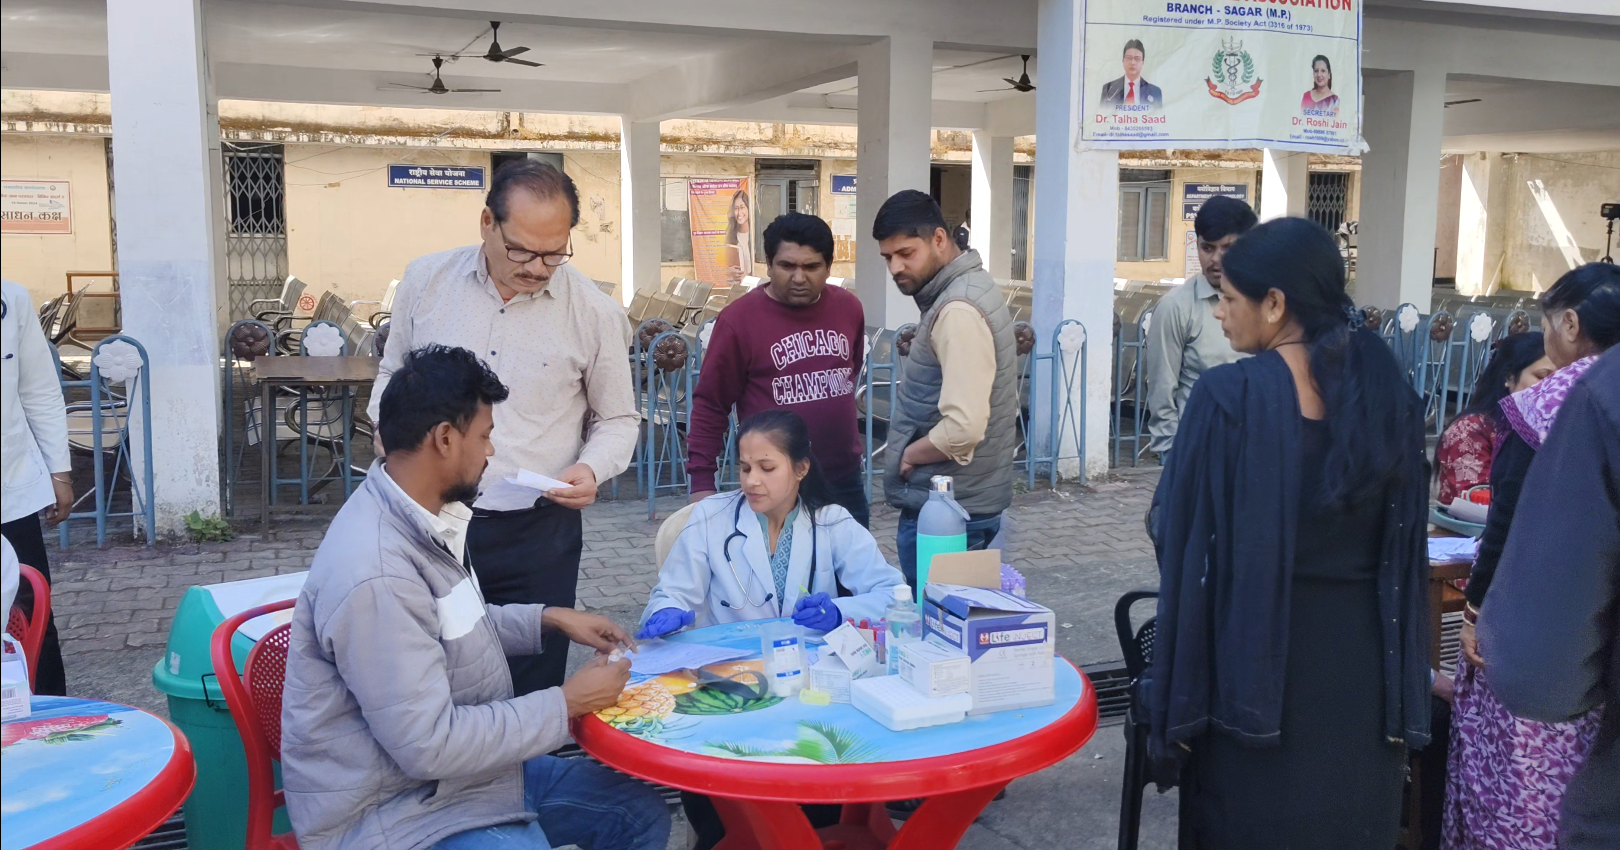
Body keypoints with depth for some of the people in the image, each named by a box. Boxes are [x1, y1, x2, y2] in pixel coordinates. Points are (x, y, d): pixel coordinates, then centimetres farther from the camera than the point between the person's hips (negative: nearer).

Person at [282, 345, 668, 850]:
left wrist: (549, 619, 10)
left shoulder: (425, 521, 3)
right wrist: (567, 704, -18)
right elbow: (430, 745, -27)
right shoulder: (376, 576, -29)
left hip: (457, 766, 10)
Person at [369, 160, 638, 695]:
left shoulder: (596, 314, -3)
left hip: (537, 532, -1)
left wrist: (592, 468, -11)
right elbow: (392, 376, 19)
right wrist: (388, 427, -1)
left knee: (530, 693, 5)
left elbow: (618, 420, 9)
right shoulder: (425, 282, 2)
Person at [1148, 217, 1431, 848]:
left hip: (1254, 665, -4)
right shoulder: (1389, 393, -1)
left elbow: (1188, 548, -15)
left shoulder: (1228, 396, -17)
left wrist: (1175, 701, -7)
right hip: (1362, 665, 4)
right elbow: (1405, 549, 3)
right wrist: (1403, 694, 10)